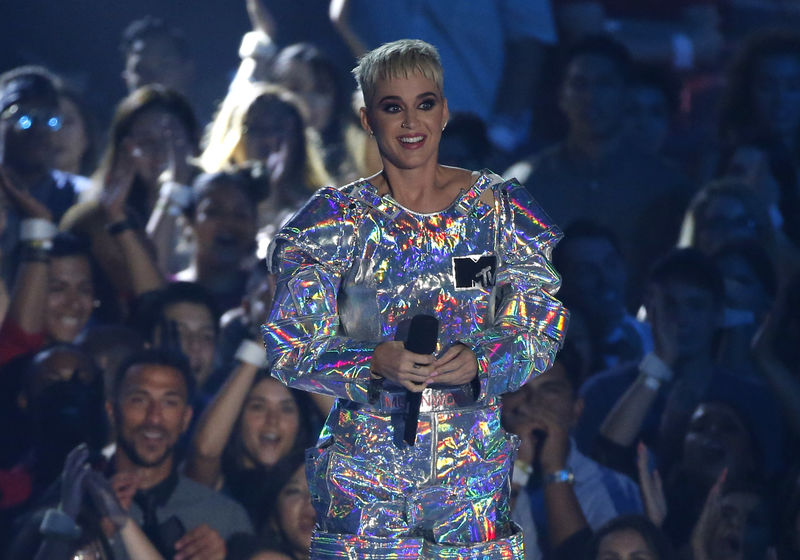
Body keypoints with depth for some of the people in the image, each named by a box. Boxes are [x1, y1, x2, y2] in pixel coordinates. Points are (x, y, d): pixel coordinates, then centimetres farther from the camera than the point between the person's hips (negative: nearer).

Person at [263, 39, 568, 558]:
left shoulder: (499, 208, 2)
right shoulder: (339, 218, 0)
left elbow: (541, 331, 2)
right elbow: (290, 349, -3)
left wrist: (480, 361, -18)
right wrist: (375, 363, -20)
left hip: (472, 454, 1)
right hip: (366, 461, -1)